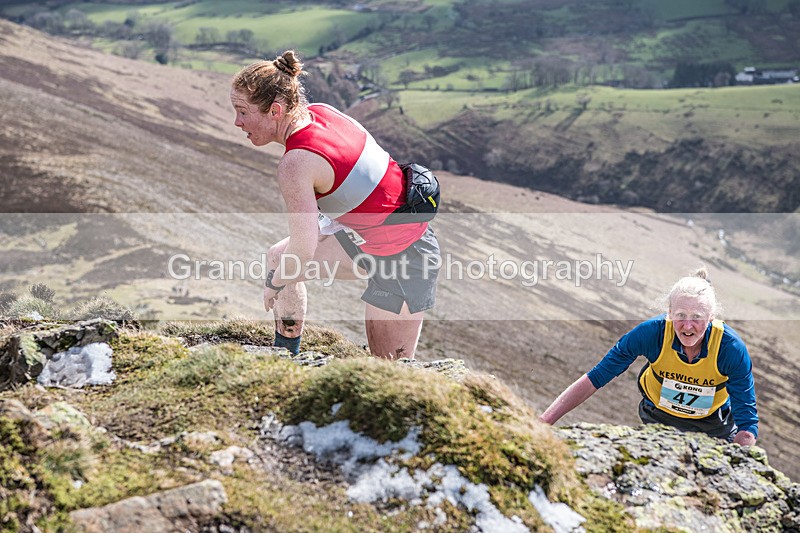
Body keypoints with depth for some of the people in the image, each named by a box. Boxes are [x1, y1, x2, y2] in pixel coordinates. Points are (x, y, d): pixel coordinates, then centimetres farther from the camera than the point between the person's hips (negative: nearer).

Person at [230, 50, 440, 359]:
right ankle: (285, 355, 32)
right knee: (277, 258, 18)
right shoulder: (319, 110, -5)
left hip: (400, 260, -10)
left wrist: (275, 285, -6)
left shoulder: (295, 164, -28)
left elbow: (303, 249, -27)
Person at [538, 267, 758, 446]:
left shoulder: (731, 349, -32)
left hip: (714, 423, 0)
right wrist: (542, 422, -35)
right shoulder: (652, 332, -32)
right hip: (658, 416, 0)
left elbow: (747, 423, -28)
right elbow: (594, 379, -28)